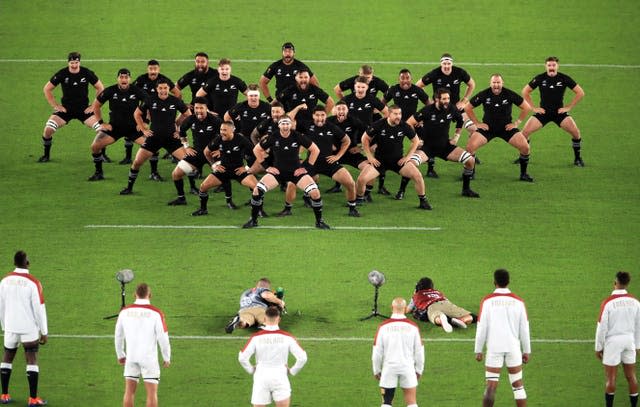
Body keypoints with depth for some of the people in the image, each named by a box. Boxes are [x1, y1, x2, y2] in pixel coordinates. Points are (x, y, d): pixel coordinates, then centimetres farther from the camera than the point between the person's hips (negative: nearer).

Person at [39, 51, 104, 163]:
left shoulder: (87, 73, -9)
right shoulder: (62, 74, -11)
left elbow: (100, 88, 5)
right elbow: (47, 89, 0)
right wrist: (56, 106, -4)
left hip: (84, 109, 0)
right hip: (65, 108, 0)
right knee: (48, 129, -18)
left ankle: (102, 155, 5)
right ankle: (46, 155, 5)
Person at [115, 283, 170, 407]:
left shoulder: (125, 312, 1)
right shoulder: (156, 313, -10)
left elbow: (118, 335, 11)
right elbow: (163, 338, -9)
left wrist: (120, 355, 25)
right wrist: (167, 358, 5)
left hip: (131, 357, 3)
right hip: (149, 358, -3)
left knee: (129, 391, 8)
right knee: (152, 392, 2)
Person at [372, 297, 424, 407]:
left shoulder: (384, 327, -5)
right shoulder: (413, 327, -3)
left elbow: (377, 352, -1)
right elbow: (419, 351, 3)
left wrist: (376, 370, 12)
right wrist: (419, 370, 16)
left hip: (389, 366, 0)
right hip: (408, 367, 0)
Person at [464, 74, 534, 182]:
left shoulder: (509, 94, -12)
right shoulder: (484, 95, -12)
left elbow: (526, 107, -1)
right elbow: (467, 108, 1)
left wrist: (517, 123, -3)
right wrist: (477, 123, -3)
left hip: (507, 128, 0)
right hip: (487, 128, 0)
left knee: (525, 147, -16)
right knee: (470, 147, -20)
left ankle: (523, 174, 6)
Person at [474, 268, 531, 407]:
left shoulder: (487, 301, -4)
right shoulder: (518, 302, 2)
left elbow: (481, 328, -4)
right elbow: (524, 329, 4)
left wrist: (478, 350, 3)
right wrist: (526, 351, 12)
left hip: (494, 348, -2)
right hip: (513, 347, 2)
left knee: (491, 386, 0)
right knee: (518, 385, 9)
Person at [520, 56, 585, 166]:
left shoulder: (564, 78, -7)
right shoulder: (540, 78, -6)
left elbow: (580, 93, -1)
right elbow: (525, 92, 5)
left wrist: (569, 107, -4)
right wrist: (533, 107, -1)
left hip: (560, 112, -1)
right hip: (543, 112, 1)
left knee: (575, 132, -19)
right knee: (525, 132, -14)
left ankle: (577, 158, 1)